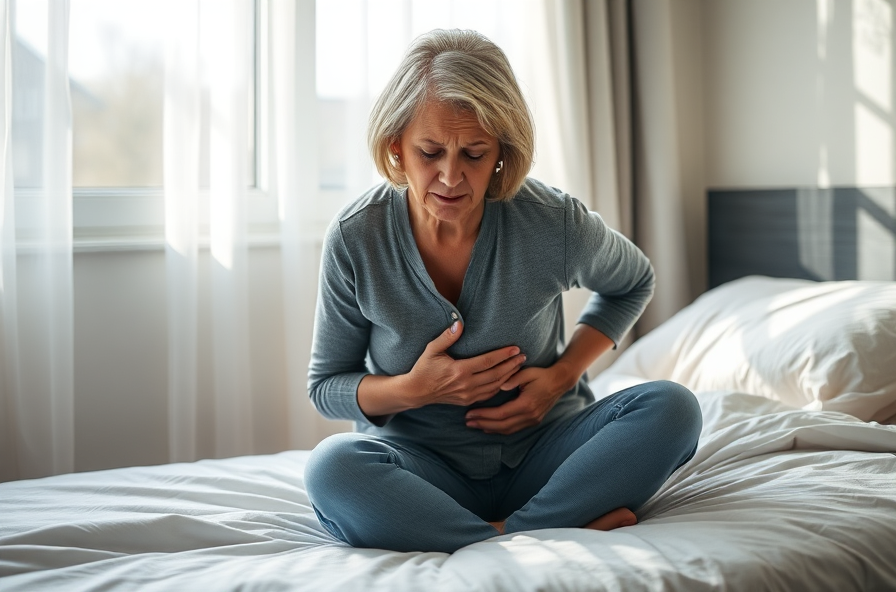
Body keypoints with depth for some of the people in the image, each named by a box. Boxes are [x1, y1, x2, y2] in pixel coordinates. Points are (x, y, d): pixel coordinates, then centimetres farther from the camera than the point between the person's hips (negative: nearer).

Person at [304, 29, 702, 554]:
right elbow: (326, 387, 1)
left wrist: (563, 373, -5)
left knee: (671, 408, -24)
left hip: (541, 451, 1)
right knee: (331, 468, -34)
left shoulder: (555, 224, -12)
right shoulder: (356, 239, -11)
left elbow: (633, 282, 11)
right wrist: (412, 389, -20)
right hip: (425, 466, 0)